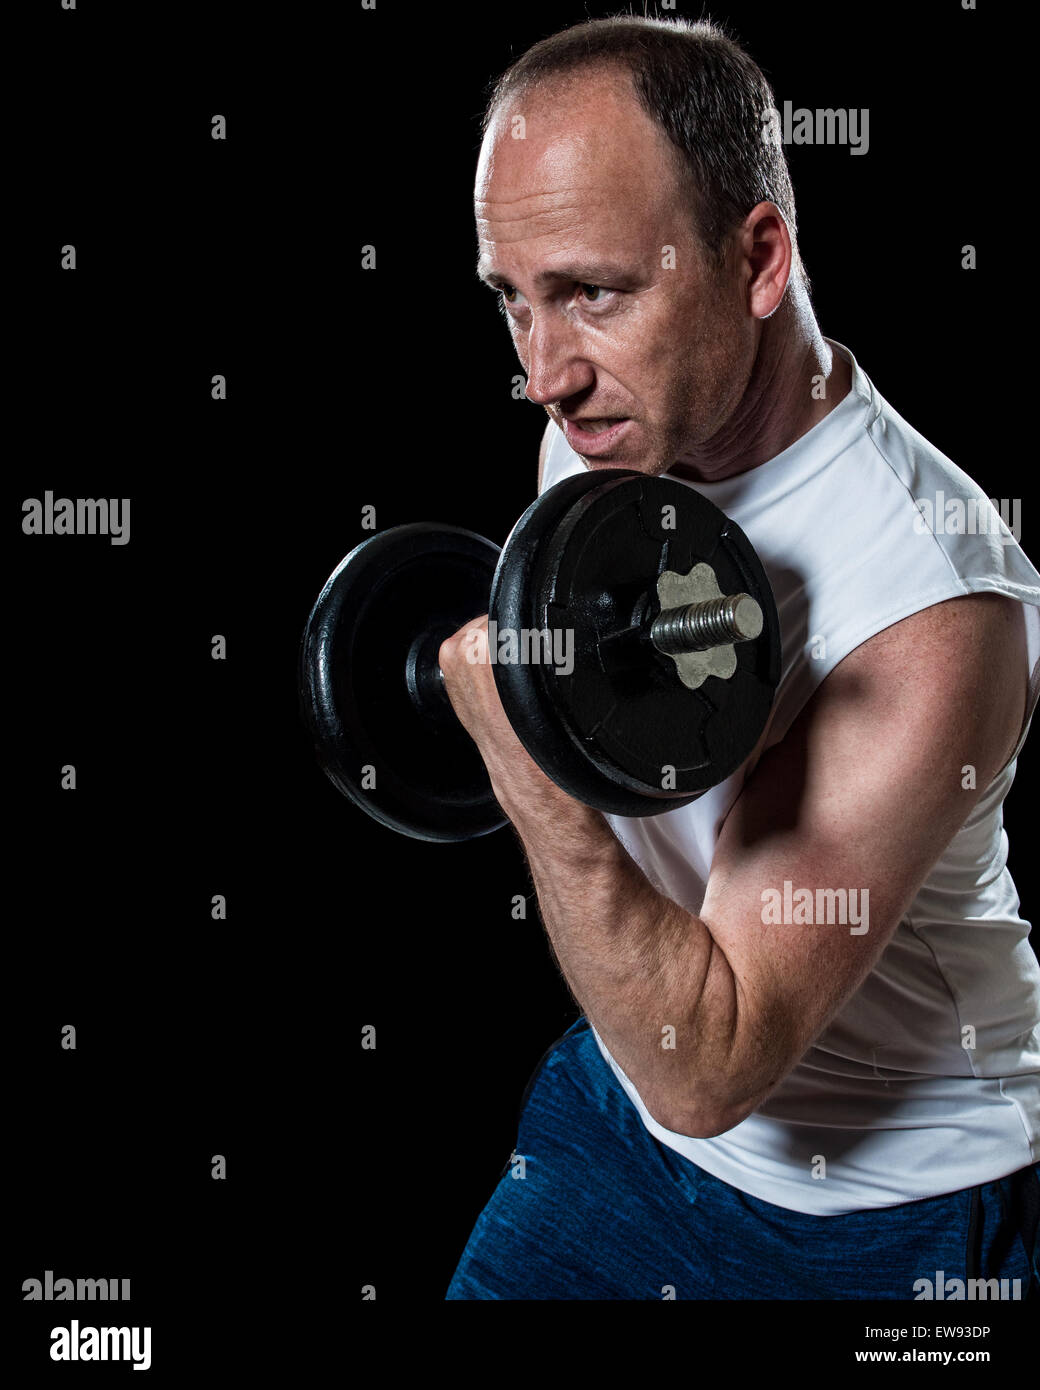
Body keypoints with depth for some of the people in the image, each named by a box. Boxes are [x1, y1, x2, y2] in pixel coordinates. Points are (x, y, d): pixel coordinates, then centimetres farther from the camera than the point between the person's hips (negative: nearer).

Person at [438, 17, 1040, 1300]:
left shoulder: (933, 618, -33)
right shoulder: (599, 429, -9)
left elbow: (709, 1072, -31)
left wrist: (538, 784, -40)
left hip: (877, 1211, -6)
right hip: (629, 1079, 6)